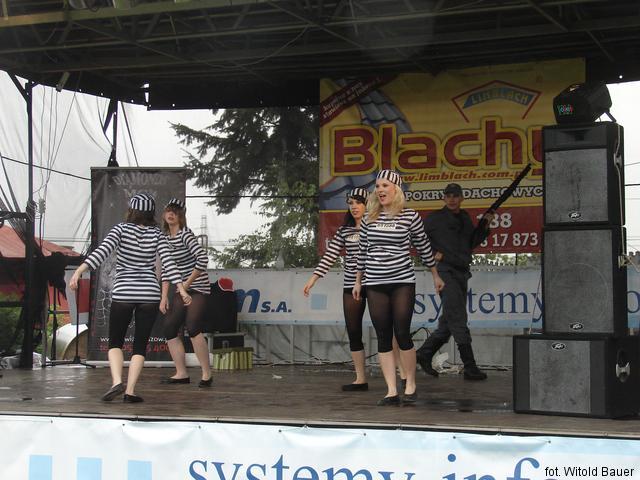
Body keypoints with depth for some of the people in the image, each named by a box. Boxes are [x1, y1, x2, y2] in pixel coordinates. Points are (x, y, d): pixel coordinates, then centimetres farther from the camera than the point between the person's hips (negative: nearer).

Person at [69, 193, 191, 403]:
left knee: (115, 342, 12)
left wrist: (79, 271, -22)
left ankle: (117, 382, -9)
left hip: (123, 293, -1)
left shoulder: (121, 229, -1)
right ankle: (130, 391, 0)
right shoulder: (156, 234, 4)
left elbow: (102, 252, -16)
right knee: (140, 345, 9)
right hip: (149, 294, 1)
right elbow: (167, 262, -6)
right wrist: (182, 289, -7)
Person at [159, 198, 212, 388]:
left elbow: (203, 258, -23)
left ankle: (206, 374, -13)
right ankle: (181, 373, 12)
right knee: (169, 328, 4)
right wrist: (164, 296, 6)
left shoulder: (185, 234, -13)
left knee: (193, 328, -21)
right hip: (181, 290, 8)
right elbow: (166, 268, 13)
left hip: (198, 288, -8)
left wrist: (188, 283, -17)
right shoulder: (165, 238, 10)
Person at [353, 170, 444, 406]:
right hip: (375, 285, 3)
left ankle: (410, 386, 12)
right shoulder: (369, 218, 6)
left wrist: (435, 275, 15)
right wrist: (358, 281, 17)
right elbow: (363, 251, 14)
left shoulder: (410, 216, -2)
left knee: (402, 334, -5)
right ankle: (391, 391, 7)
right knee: (383, 338, 3)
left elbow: (424, 247, 7)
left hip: (403, 282, -3)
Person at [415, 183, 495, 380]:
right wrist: (432, 254, -10)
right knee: (458, 320, -10)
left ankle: (424, 353, 24)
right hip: (445, 271, -7)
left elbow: (472, 243, 18)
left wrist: (484, 226, 6)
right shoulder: (436, 218, -2)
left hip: (461, 272, 7)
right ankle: (470, 367, -11)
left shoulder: (465, 218, 16)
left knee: (448, 322, 11)